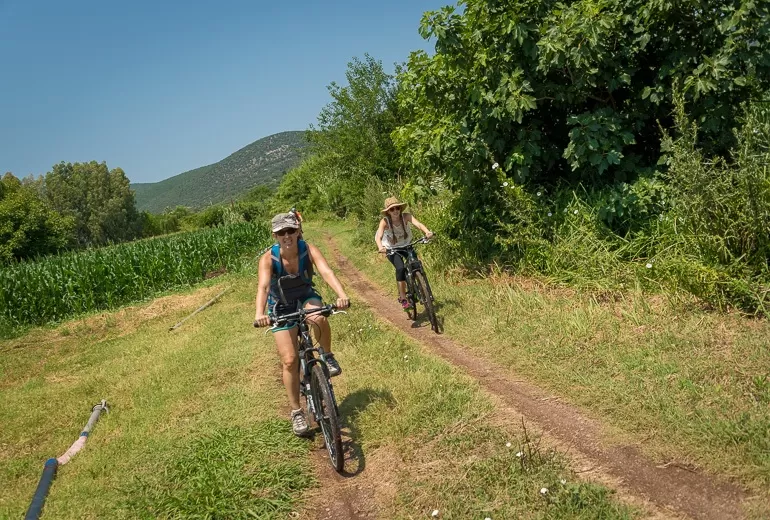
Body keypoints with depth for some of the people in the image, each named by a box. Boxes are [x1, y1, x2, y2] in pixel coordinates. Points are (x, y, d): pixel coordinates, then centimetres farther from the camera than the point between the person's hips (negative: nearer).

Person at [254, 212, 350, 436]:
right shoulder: (269, 258, -25)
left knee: (319, 318, -37)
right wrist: (259, 313, -59)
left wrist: (342, 295, -57)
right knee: (290, 361, -8)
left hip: (306, 298, 0)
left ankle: (328, 356, -7)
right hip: (281, 307, 0)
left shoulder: (309, 250, -23)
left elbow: (326, 272, -38)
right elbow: (263, 286, -40)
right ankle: (296, 412, 10)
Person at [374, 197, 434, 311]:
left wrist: (427, 232, -61)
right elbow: (378, 237, -41)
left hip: (407, 245, 3)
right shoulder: (385, 221, -27)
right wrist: (380, 247, -62)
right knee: (400, 268, -25)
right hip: (392, 249, -3)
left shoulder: (406, 216, -24)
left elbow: (418, 224, -40)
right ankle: (403, 299, -15)